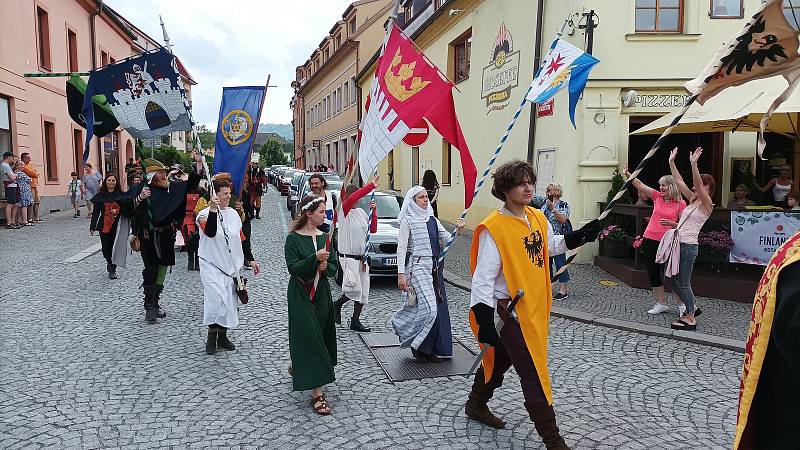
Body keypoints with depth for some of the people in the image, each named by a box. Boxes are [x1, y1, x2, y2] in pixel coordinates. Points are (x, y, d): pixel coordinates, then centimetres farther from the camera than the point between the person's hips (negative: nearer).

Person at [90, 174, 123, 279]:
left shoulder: (120, 194, 3)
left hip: (117, 225, 0)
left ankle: (111, 268, 12)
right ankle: (111, 265, 26)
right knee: (105, 247, 2)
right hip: (104, 225, 0)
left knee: (114, 247, -2)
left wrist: (117, 211, -14)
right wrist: (92, 227, 2)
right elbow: (95, 212, 4)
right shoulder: (100, 195, 3)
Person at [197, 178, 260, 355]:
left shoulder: (233, 213, 9)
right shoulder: (205, 214, -7)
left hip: (231, 264, 6)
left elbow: (241, 239, 16)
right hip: (212, 264, -6)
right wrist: (213, 209, -33)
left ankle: (222, 336, 21)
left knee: (230, 301, 7)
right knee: (216, 297, -19)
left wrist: (250, 260, 14)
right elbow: (210, 232, -28)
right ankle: (212, 336, -4)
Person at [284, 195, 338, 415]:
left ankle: (296, 367, 45)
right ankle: (317, 393, -7)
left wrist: (325, 267, -14)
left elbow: (334, 267, 8)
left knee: (318, 336, 15)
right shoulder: (294, 238, -8)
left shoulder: (325, 237, 7)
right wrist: (315, 258, -28)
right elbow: (293, 268, -16)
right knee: (309, 338, -8)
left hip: (321, 293, 6)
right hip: (300, 295, -6)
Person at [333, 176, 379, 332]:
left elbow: (373, 230, 13)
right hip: (348, 257, -7)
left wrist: (373, 211, 1)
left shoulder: (361, 212, 13)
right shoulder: (344, 209, -9)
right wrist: (372, 185, -32)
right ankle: (337, 305, 13)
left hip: (362, 257, 7)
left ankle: (355, 321, 16)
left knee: (363, 292, 7)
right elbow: (352, 198, -30)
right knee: (355, 289, -14)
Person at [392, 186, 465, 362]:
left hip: (434, 267, 7)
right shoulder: (407, 220, -3)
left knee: (439, 307, 6)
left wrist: (458, 232, -14)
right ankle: (416, 345, 6)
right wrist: (401, 273, -14)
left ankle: (432, 349, 18)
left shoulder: (432, 219, 14)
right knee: (428, 308, -14)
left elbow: (448, 238, 8)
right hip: (417, 267, -7)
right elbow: (401, 248, -7)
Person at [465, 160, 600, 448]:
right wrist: (485, 321, -23)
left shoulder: (538, 218, 3)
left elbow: (552, 245, 24)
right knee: (533, 373, -3)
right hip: (509, 310, -8)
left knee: (500, 359, 23)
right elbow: (483, 277, -20)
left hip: (534, 306, 8)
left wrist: (583, 236, 10)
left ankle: (476, 405, 44)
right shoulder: (494, 228, -20)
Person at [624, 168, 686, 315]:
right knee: (653, 273, 10)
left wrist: (671, 223, -19)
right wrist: (628, 175, -8)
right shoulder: (657, 197, 7)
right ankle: (661, 303, 21)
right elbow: (640, 185, 2)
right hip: (650, 240, 5)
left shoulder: (680, 203, -4)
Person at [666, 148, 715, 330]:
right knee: (675, 278, 16)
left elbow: (699, 185, -25)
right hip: (680, 243, 9)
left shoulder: (707, 204, -8)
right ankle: (691, 307, 32)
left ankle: (690, 319, 6)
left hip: (688, 246, -8)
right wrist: (671, 162, 11)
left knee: (684, 282, -3)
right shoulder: (693, 200, 13)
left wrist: (694, 164, -34)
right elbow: (679, 182, 14)